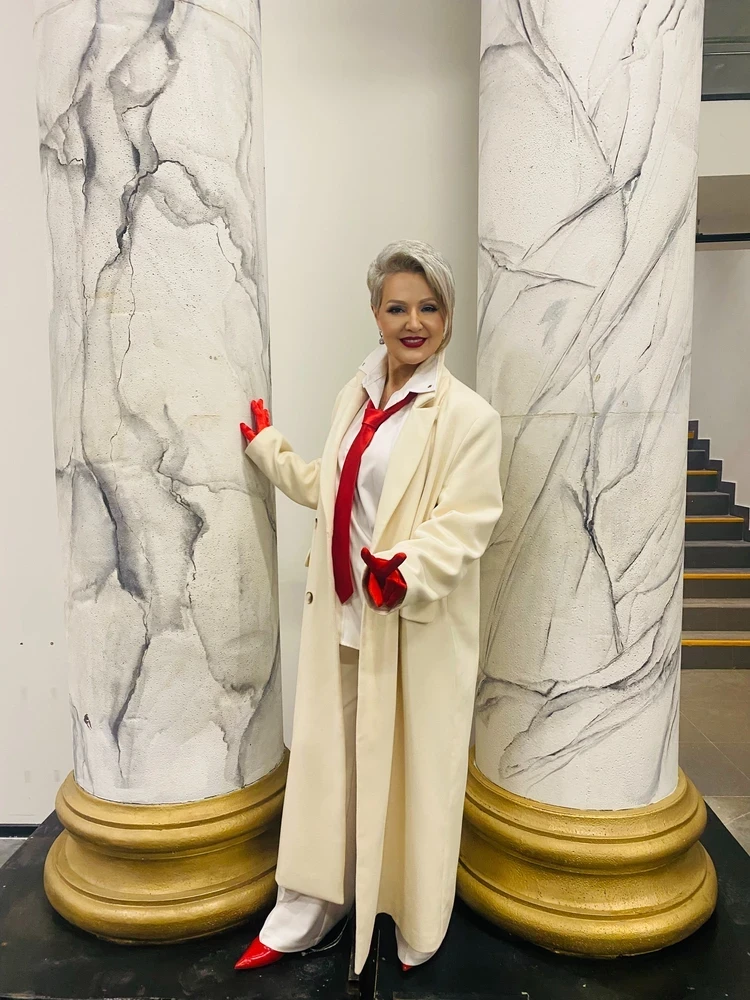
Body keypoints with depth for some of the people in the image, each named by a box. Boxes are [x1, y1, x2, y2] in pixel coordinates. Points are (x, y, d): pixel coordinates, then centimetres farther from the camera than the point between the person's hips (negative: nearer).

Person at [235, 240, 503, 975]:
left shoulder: (467, 415, -12)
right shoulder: (356, 396, 9)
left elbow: (465, 523, -17)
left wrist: (406, 570, -31)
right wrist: (265, 445, 24)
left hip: (417, 626, -6)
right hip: (342, 614, 6)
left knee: (411, 772, 9)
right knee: (326, 761, 16)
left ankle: (417, 928, 35)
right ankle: (306, 911, 36)